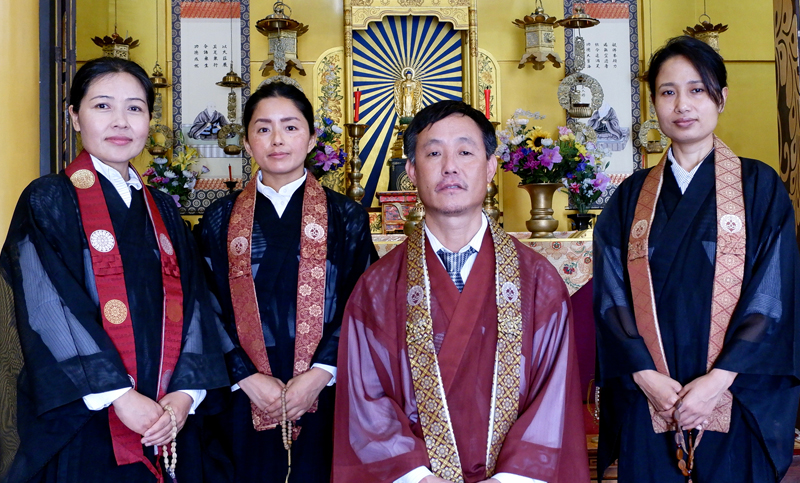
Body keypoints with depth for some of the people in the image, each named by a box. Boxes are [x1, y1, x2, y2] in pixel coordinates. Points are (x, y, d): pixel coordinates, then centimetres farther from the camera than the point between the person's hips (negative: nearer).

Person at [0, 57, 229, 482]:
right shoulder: (47, 200, -4)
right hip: (79, 421, -4)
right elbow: (49, 311, -13)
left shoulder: (162, 210, 11)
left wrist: (185, 392, -9)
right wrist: (119, 395, -18)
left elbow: (193, 301, 5)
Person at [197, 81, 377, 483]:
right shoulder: (221, 220, 7)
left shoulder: (345, 217, 4)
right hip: (244, 399, 1)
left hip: (323, 399, 0)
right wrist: (246, 377, -10)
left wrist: (320, 374, -13)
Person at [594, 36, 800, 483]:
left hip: (737, 399, -1)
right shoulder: (632, 197, 7)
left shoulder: (760, 186, 2)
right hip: (647, 400, 2)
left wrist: (718, 380, -14)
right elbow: (612, 296, 1)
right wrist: (646, 376, -12)